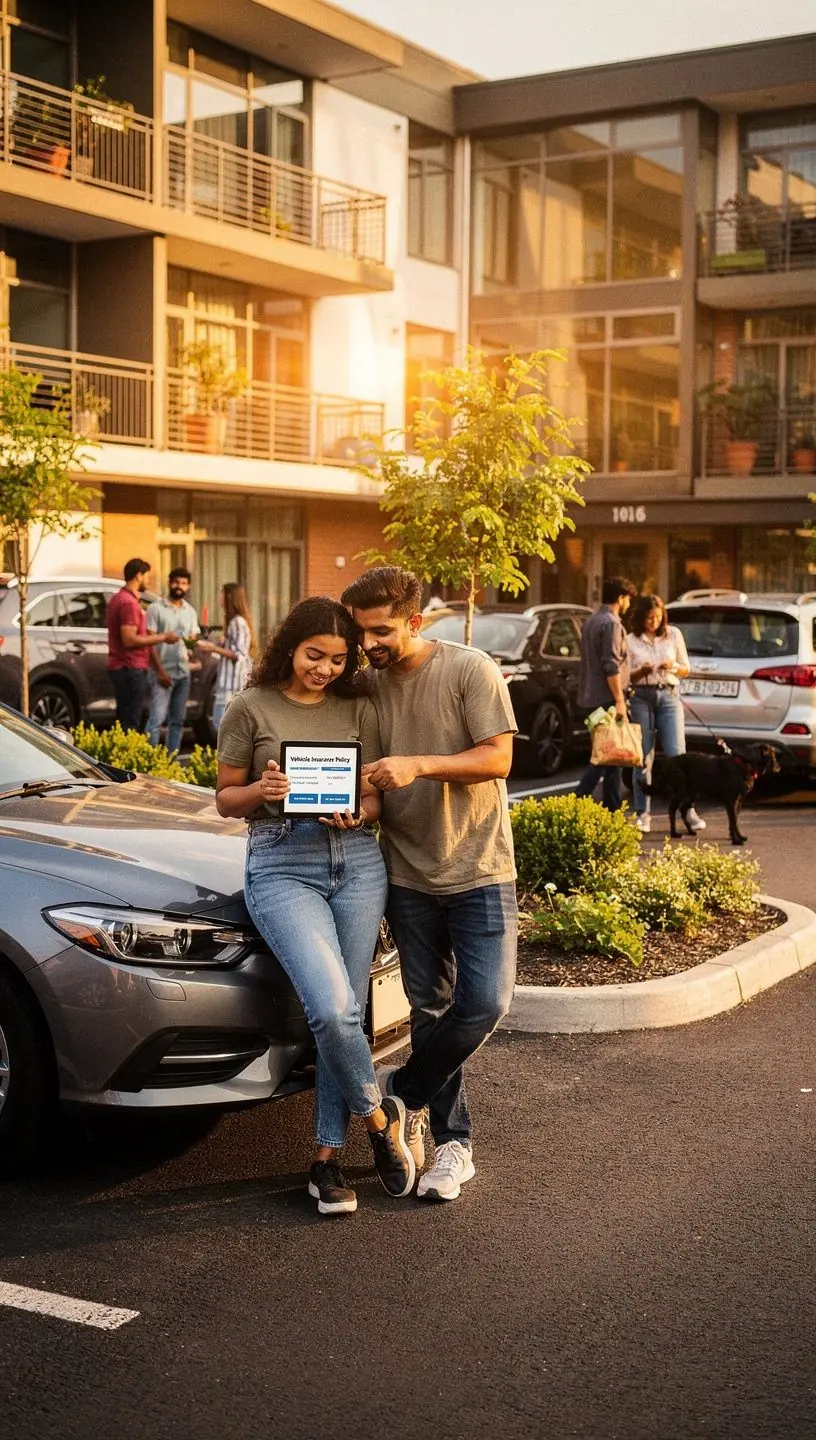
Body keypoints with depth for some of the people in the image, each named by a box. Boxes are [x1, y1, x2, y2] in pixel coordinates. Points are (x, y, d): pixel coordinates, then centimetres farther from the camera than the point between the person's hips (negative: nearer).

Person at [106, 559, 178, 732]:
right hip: (131, 668, -10)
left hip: (120, 667, 10)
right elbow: (130, 640, -23)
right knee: (130, 724, -9)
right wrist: (162, 637, -15)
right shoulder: (129, 602, -15)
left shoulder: (118, 598, 17)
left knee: (123, 721, 14)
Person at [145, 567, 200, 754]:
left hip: (183, 673, 6)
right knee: (157, 718, -13)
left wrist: (193, 642, -10)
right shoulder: (156, 608, -4)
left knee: (177, 720, 10)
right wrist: (160, 671, -15)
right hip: (163, 672, -6)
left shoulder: (190, 611, 14)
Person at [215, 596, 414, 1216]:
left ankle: (329, 1158, 16)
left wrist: (357, 813, -10)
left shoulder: (358, 710, 11)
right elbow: (226, 798, 7)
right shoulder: (252, 708, 3)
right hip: (281, 866, -3)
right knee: (331, 1007, -19)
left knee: (345, 1014, 3)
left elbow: (374, 797, 13)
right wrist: (261, 790, -14)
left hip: (357, 861, 3)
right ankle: (381, 1116, 7)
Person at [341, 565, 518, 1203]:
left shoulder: (471, 671, -11)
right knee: (429, 1010, 9)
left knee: (483, 1004, -10)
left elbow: (498, 757, -16)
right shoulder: (366, 684, 2)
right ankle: (453, 1143, 20)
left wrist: (420, 765, -27)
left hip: (479, 870, -3)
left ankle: (403, 1091, 14)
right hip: (409, 874, 4)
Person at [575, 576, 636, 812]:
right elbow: (611, 666, -20)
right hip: (605, 699, -10)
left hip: (590, 699, 10)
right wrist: (619, 700, -20)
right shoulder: (611, 623, -13)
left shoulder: (592, 621, 17)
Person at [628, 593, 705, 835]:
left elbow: (685, 669, 14)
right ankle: (643, 814, 8)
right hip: (641, 698, 0)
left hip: (669, 696, 0)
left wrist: (673, 666, -8)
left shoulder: (674, 635, 9)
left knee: (676, 754, -7)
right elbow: (626, 676, 5)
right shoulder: (631, 641, 4)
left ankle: (689, 811, -3)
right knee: (643, 758, 1)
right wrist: (641, 672, -14)